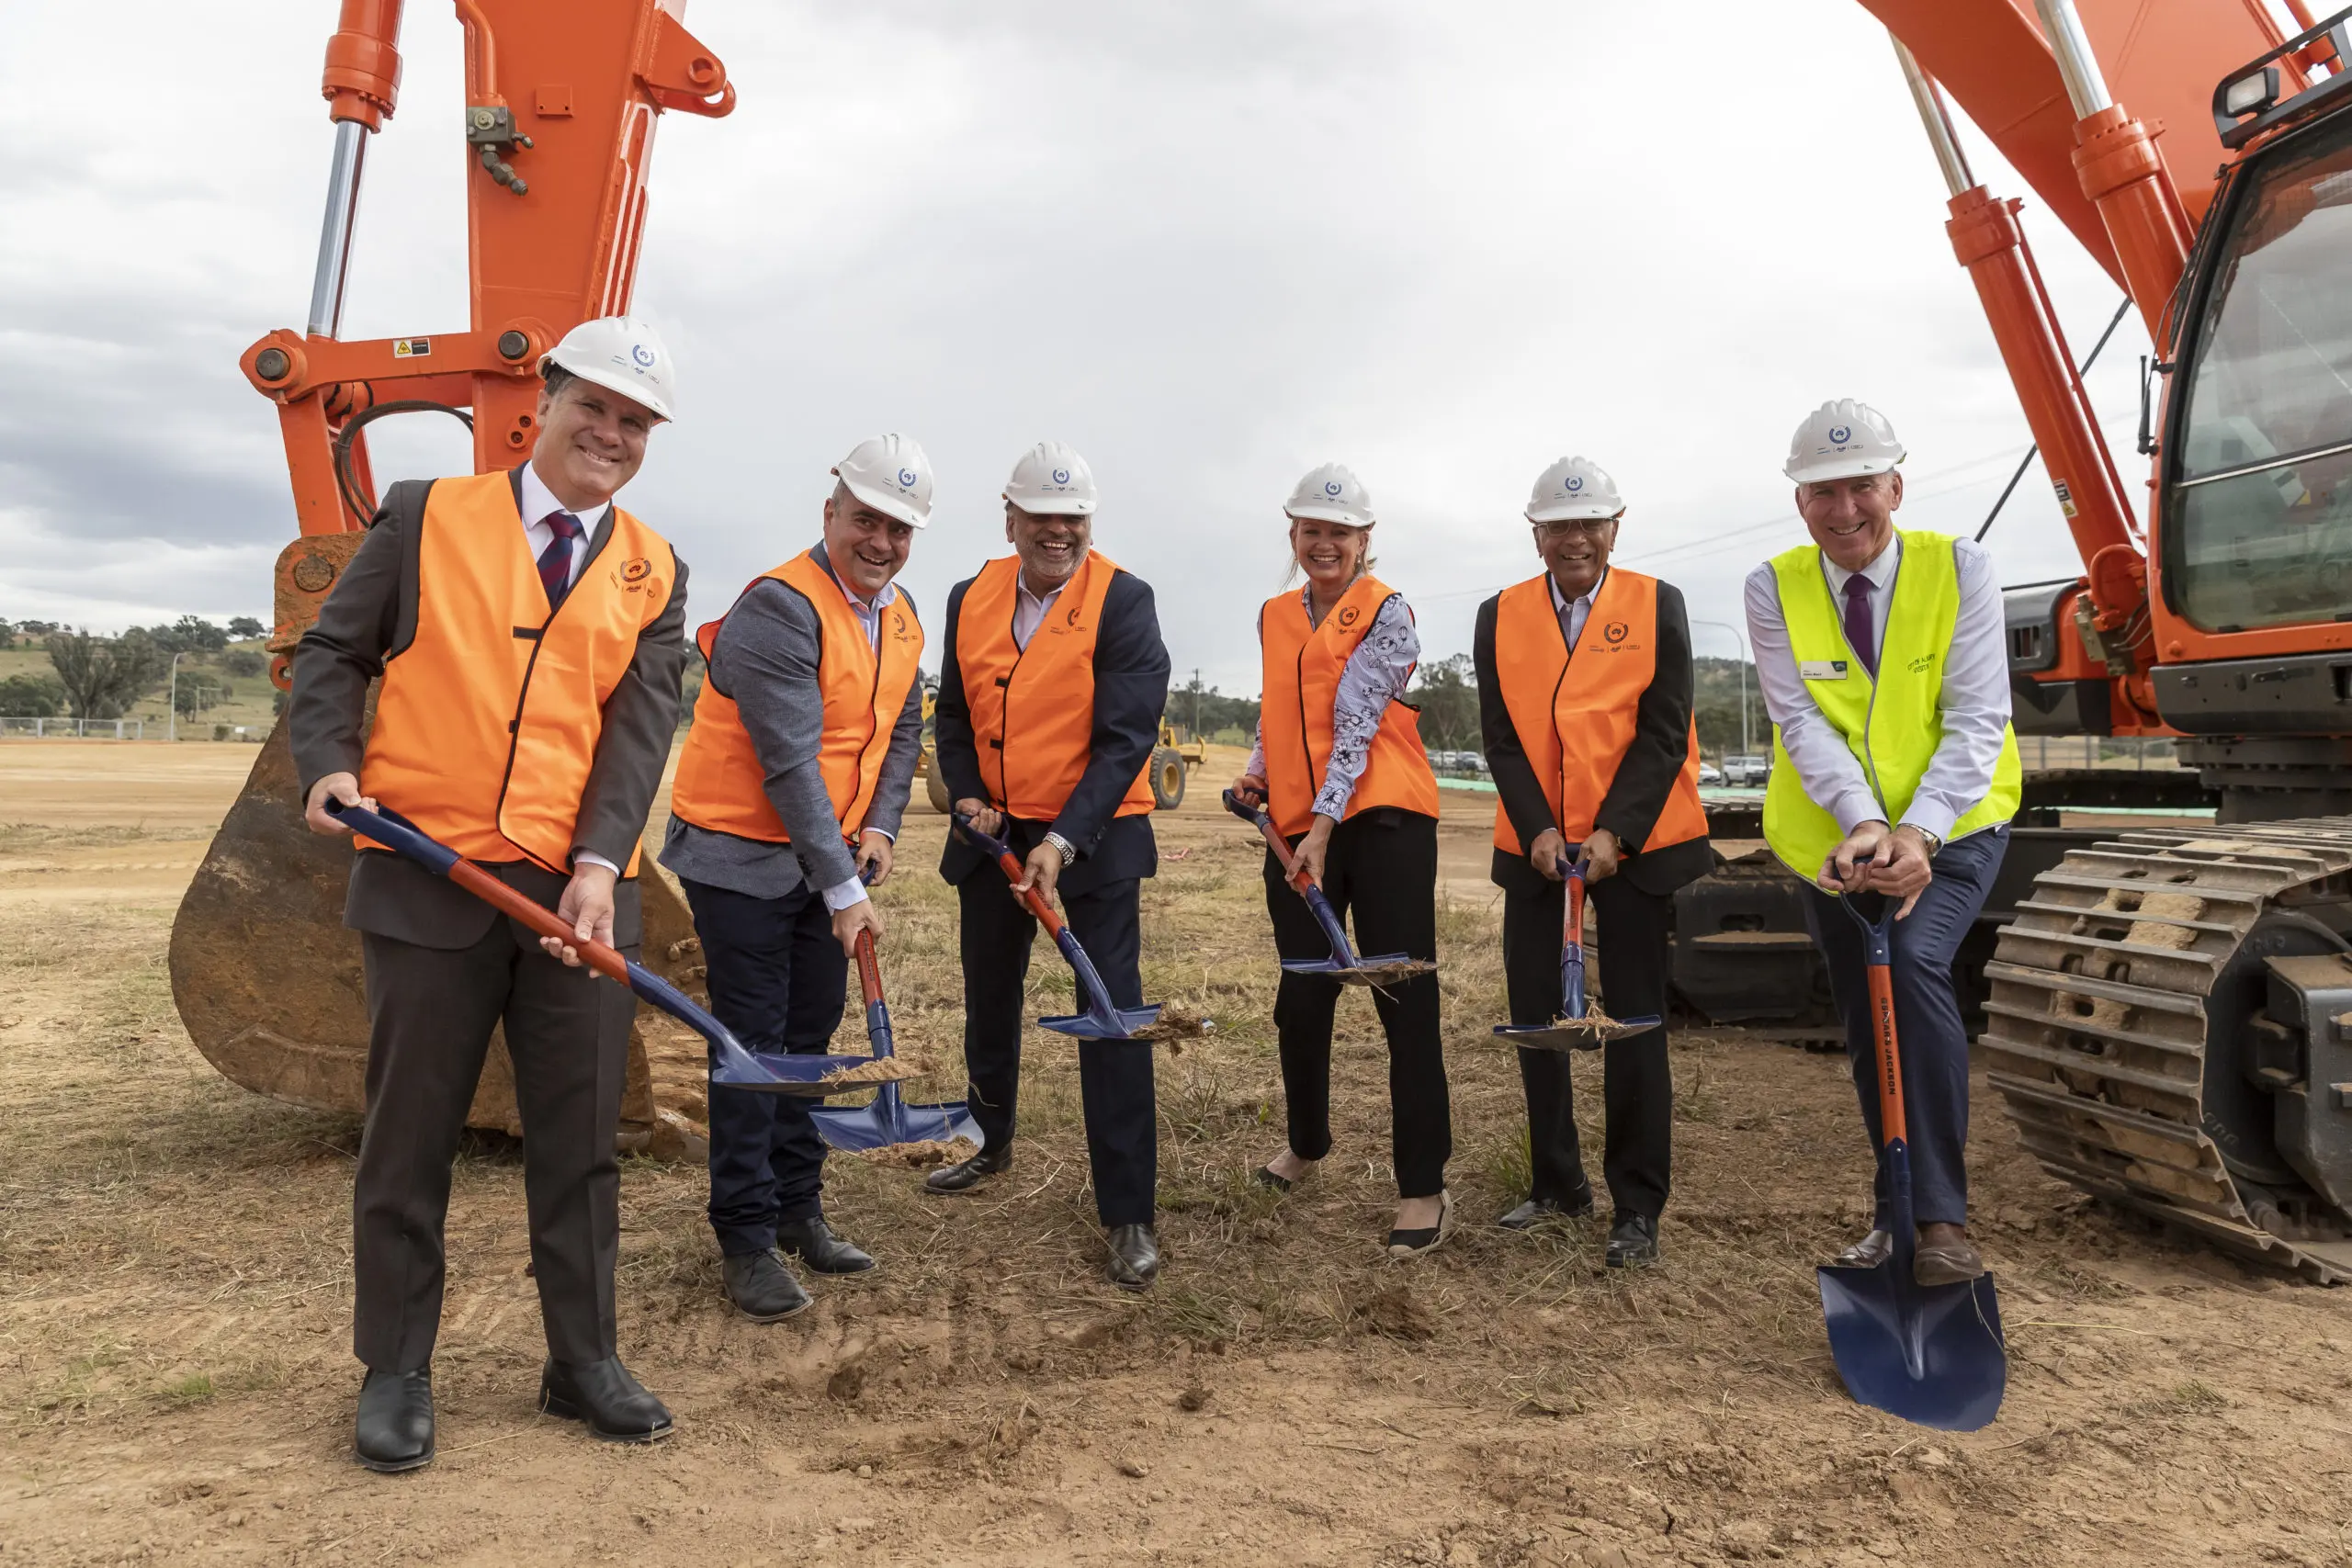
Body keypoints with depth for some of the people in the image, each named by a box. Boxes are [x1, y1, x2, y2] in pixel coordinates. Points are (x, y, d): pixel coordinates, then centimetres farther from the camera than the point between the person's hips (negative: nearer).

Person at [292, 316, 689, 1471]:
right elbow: (332, 652, 8)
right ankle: (395, 1372, 23)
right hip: (426, 874, -1)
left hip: (579, 890, 2)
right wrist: (329, 764, -10)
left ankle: (583, 1361, 22)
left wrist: (599, 863, -14)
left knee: (581, 1134, 7)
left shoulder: (654, 573, 8)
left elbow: (640, 727, -2)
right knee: (410, 1134, 8)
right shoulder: (428, 517, 4)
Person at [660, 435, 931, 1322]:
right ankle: (746, 1240, 10)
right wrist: (842, 889, -26)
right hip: (740, 857, -8)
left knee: (808, 1037, 15)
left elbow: (903, 729, 14)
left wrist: (880, 824, -3)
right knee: (754, 1043, -2)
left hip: (828, 857, 8)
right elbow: (791, 763, -26)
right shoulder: (780, 608, -21)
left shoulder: (902, 618, 6)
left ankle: (798, 1210, 28)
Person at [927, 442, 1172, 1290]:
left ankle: (1129, 1214, 1)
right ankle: (990, 1140, 44)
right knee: (989, 996, 19)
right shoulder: (971, 599, 3)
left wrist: (1062, 842, -26)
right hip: (995, 833, 6)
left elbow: (1126, 739, -18)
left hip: (1095, 836, -5)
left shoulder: (1123, 601, -13)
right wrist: (966, 794, -5)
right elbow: (953, 712, 12)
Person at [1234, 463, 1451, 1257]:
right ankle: (1306, 1138, 35)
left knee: (1405, 1000, -4)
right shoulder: (1274, 617, 14)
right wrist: (1257, 771, 6)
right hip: (1295, 827, 5)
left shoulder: (1385, 612, -4)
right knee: (1301, 997, 11)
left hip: (1381, 820, -5)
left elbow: (1356, 719, -14)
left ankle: (1423, 1186, 4)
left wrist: (1325, 821, -21)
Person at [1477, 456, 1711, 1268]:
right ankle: (1557, 1183, 24)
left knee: (1635, 1021, 2)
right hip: (1536, 844, 3)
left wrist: (1614, 832, -16)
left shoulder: (1656, 605, 0)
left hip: (1633, 844, -2)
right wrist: (1537, 828, -12)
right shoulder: (1501, 615, 5)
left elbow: (1664, 729, -6)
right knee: (1535, 1015, 8)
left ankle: (1637, 1206, 13)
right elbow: (1501, 735, 1)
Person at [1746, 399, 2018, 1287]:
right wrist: (1861, 822, -32)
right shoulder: (1774, 588, -7)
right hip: (1830, 837, 3)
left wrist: (1915, 831, -31)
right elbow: (1801, 721, -16)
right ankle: (1898, 1212, 29)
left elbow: (1976, 720, -17)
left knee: (1915, 964, -27)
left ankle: (1941, 1217, -17)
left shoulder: (1959, 569, -11)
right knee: (1866, 1028, 10)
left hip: (1951, 826, -2)